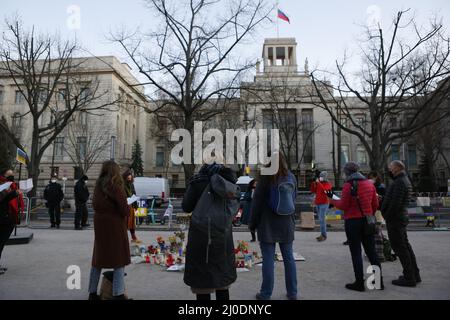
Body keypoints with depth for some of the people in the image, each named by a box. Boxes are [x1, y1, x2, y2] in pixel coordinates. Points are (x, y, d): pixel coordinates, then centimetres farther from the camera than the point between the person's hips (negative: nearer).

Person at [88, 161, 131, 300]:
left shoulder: (98, 185, 5)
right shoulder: (115, 187, -15)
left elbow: (95, 204, 8)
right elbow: (124, 208, -16)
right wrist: (127, 210, 3)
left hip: (99, 223, 7)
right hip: (114, 224, -7)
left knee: (98, 258, 16)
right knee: (119, 259, 3)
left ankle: (92, 292, 25)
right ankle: (118, 294, 4)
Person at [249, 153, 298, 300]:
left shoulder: (265, 178, -12)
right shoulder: (291, 177, 4)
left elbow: (257, 202, -8)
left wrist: (253, 223, 3)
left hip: (268, 224, -4)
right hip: (286, 224, 5)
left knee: (268, 259, 1)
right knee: (288, 257, 12)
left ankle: (266, 293, 10)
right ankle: (292, 293, 22)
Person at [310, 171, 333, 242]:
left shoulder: (328, 184, -3)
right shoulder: (319, 184, 13)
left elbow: (324, 190, -23)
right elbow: (313, 191, 12)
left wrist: (318, 183, -21)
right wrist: (313, 183, 0)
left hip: (324, 203, -6)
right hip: (318, 203, 6)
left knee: (322, 219, -12)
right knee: (321, 219, 8)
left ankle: (324, 235, -9)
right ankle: (322, 235, 13)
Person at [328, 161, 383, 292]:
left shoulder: (348, 185, -11)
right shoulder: (369, 184, 7)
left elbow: (343, 205, -12)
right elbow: (375, 204, 9)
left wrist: (332, 199, 3)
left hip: (353, 221, -6)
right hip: (367, 220, 6)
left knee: (356, 252, 2)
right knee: (371, 250, 15)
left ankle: (359, 283, 6)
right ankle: (379, 280, 20)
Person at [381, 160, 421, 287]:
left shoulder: (399, 182, -18)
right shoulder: (404, 180, 14)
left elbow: (395, 203, -24)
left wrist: (387, 216, -14)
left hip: (394, 219, -10)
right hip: (401, 218, 10)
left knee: (400, 248, -4)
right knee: (405, 246, 15)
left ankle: (409, 278, 2)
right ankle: (414, 274, 22)